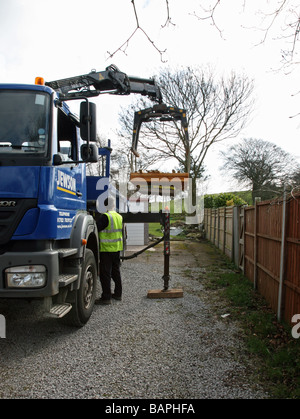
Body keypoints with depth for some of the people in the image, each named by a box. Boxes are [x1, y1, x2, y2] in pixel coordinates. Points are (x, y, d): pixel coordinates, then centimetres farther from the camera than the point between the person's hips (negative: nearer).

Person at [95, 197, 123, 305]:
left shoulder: (105, 216, -16)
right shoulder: (120, 217, 10)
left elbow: (96, 228, -19)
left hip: (106, 249, -8)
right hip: (117, 248, 8)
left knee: (105, 273, -1)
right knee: (116, 271, 17)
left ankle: (106, 297, 2)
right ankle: (118, 294, 26)